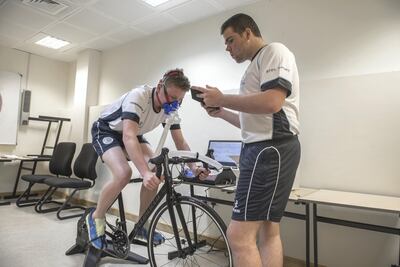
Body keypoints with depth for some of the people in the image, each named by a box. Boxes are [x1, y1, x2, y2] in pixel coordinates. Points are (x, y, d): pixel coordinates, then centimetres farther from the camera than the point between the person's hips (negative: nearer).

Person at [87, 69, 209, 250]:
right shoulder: (138, 96, -35)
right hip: (105, 130, -6)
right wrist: (145, 172, -58)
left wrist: (193, 167, -27)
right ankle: (96, 217, -3)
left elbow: (180, 142, -10)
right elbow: (128, 136, -46)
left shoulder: (170, 108, -14)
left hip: (133, 133, 6)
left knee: (156, 172, -16)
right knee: (123, 173, -31)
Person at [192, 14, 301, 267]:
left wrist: (221, 98, -12)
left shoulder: (274, 51, -3)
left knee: (240, 235, -12)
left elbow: (272, 102, -21)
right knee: (268, 232, 13)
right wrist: (221, 112, 16)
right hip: (263, 149, 11)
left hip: (271, 149, -11)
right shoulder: (258, 65, 27)